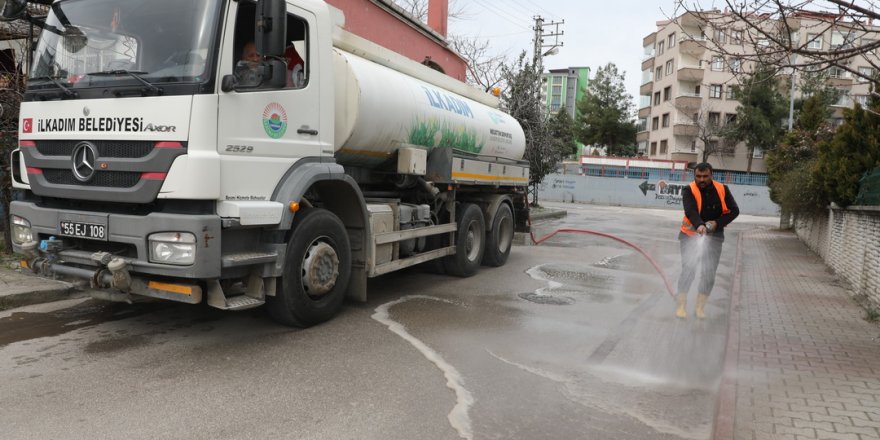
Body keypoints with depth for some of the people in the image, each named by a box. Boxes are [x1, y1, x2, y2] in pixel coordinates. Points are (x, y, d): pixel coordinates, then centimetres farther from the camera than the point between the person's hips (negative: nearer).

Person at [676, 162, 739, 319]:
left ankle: (700, 307, 17)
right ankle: (681, 305, 4)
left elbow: (734, 210, -2)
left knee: (709, 274, 3)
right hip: (691, 236, -3)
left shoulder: (722, 189, -2)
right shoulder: (689, 190, -12)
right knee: (688, 271, -10)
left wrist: (718, 223, -18)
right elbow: (690, 211, -28)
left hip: (714, 237, 3)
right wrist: (699, 225, -47)